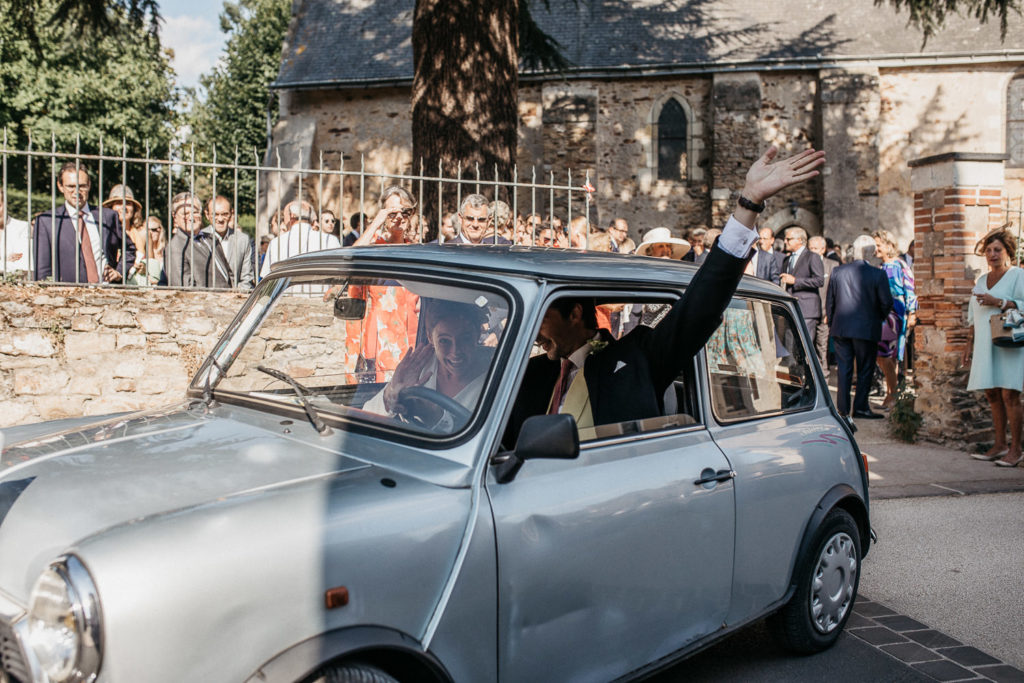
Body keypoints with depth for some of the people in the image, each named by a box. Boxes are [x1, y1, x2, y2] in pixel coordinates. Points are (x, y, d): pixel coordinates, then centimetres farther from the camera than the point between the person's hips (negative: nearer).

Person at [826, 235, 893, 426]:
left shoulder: (838, 271, 0)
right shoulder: (878, 274, -10)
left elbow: (829, 300, 5)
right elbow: (887, 302, -8)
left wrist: (830, 322, 16)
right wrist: (880, 317, 12)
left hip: (840, 328, 3)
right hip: (867, 329, -3)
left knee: (843, 369, 9)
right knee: (865, 369, 10)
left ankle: (843, 409, 10)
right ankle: (860, 406, 14)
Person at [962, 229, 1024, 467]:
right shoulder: (981, 280, 19)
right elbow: (973, 317, 22)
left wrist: (998, 302, -17)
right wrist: (969, 344, 17)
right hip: (985, 344, 6)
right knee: (992, 394, 7)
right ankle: (1000, 444, 14)